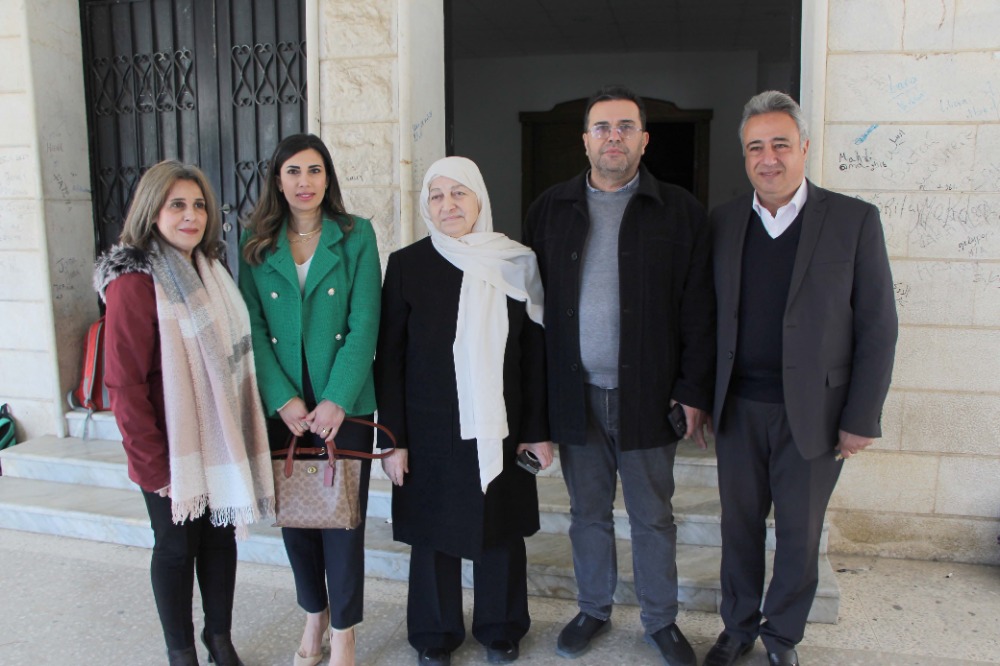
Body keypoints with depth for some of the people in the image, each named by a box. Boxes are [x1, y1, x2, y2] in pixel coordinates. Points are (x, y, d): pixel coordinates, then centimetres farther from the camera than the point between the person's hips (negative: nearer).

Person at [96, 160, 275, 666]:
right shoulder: (134, 282, -16)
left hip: (222, 438, 6)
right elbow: (124, 383, -17)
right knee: (176, 546, 10)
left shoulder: (210, 269, 7)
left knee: (221, 535, 16)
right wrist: (151, 464, -15)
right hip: (173, 447, -6)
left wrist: (242, 431, 9)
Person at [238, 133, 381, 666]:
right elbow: (253, 328, -1)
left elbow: (364, 323, -7)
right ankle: (313, 614, 36)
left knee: (342, 516, 4)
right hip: (281, 406, 2)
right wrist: (283, 399, -12)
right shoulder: (256, 242, 5)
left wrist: (336, 399, -15)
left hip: (344, 403, -2)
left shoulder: (356, 236, -1)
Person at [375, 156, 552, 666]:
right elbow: (389, 356, -2)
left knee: (501, 530, 12)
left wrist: (537, 429, 1)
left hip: (501, 430, 1)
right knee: (434, 533, 11)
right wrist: (393, 438, -6)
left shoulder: (516, 263, 0)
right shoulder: (407, 264, -3)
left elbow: (534, 351, 3)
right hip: (431, 432, -1)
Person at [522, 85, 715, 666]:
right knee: (588, 512, 16)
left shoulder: (680, 212, -1)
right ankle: (594, 611, 36)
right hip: (575, 394, 2)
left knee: (654, 517, 12)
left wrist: (694, 392, -6)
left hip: (647, 395, -1)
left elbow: (699, 311, -2)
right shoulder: (551, 209, 5)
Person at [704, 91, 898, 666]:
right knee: (740, 525, 15)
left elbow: (877, 327, -5)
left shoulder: (854, 220, -5)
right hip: (738, 409, 3)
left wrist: (861, 418, -7)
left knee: (799, 532, 12)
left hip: (811, 412, -2)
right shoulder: (723, 223, 3)